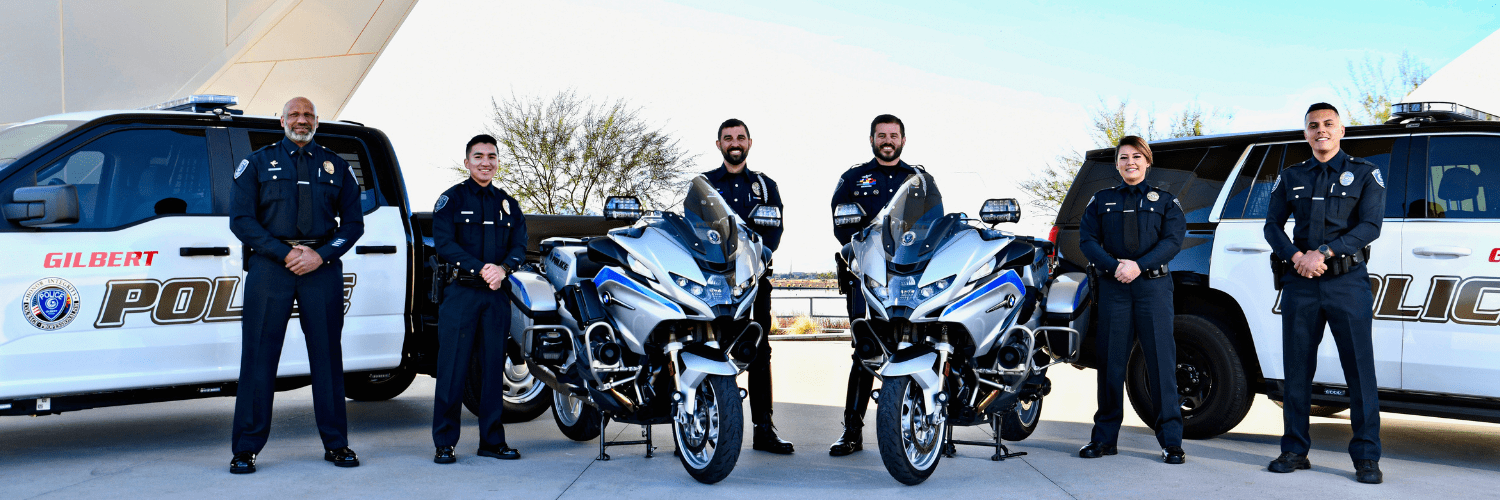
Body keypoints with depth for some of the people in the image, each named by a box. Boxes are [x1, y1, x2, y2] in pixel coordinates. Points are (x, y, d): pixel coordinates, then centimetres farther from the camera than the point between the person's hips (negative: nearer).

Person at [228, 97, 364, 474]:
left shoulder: (336, 166, 14)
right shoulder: (258, 163, 10)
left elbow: (353, 222, 10)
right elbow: (241, 219, 2)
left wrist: (321, 255, -6)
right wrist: (285, 253, -10)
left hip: (322, 266, 1)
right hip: (270, 265, -1)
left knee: (327, 355, 4)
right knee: (259, 356, -3)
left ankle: (336, 444, 12)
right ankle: (246, 449, 3)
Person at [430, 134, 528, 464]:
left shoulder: (508, 204, 16)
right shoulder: (451, 199, 3)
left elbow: (519, 245, 7)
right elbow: (444, 243, -8)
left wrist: (502, 269, -14)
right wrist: (480, 269, -19)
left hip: (497, 294, 4)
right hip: (460, 291, -4)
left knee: (494, 368, 6)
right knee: (452, 369, -5)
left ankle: (492, 440, 13)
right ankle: (444, 442, 1)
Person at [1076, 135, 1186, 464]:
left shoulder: (1164, 200, 13)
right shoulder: (1102, 200, 16)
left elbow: (1172, 240, 0)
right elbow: (1087, 239, 5)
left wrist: (1139, 265, -15)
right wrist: (1115, 266, -12)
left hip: (1153, 285, -1)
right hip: (1113, 287, 1)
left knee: (1161, 361, -5)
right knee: (1111, 362, 1)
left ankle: (1171, 440, -3)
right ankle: (1104, 437, 9)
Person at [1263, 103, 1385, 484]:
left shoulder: (1364, 174, 6)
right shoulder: (1291, 178, 14)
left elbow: (1370, 226, -4)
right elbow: (1272, 225, 10)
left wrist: (1324, 253, -15)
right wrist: (1296, 256, -9)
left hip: (1347, 281, -3)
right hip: (1300, 282, 3)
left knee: (1360, 368, -5)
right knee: (1297, 368, 5)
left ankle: (1366, 456, 1)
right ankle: (1295, 450, 13)